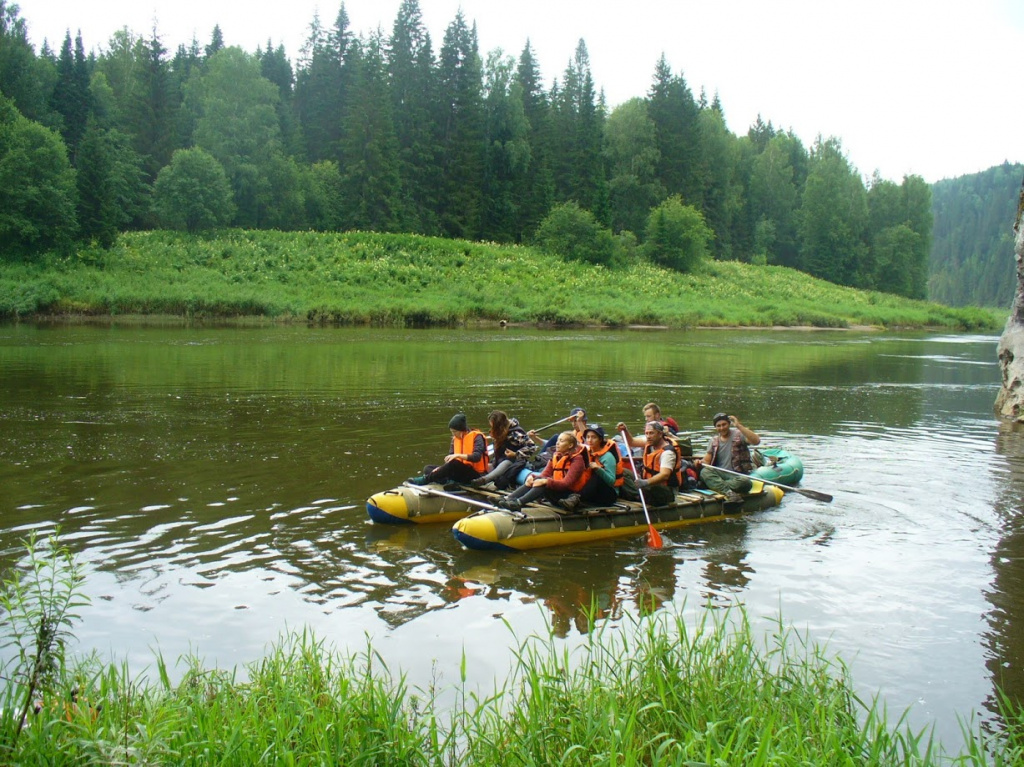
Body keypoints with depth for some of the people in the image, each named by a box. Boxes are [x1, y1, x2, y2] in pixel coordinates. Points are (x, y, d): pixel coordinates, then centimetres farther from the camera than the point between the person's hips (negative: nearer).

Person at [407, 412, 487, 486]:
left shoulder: (476, 436, -8)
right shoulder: (455, 438, 12)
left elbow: (477, 457, -22)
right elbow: (450, 456, 6)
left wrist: (458, 455, -32)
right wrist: (441, 469, -13)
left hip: (474, 474, -8)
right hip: (460, 472, 8)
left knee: (454, 463, -37)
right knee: (427, 469, -2)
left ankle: (426, 479, -28)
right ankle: (449, 482, -31)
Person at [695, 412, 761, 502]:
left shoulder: (739, 435, 0)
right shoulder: (714, 441, 13)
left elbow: (756, 441, -19)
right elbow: (707, 460, 10)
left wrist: (739, 426, -22)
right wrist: (701, 462, -15)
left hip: (737, 475, -3)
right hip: (719, 474, 3)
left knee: (744, 482, -37)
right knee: (705, 472, -30)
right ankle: (728, 492, -47)